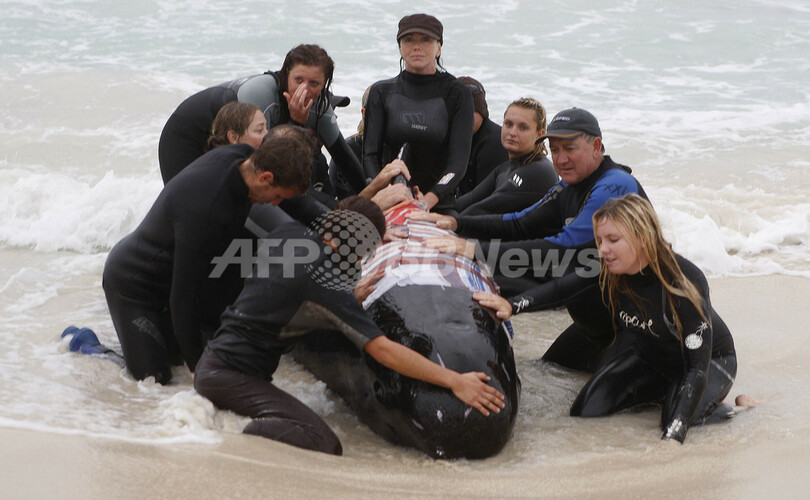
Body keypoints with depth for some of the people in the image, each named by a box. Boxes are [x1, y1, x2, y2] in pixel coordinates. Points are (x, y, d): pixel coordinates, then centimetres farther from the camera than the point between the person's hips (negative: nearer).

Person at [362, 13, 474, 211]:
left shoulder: (457, 94, 4)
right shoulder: (381, 92, 10)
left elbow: (459, 160, -5)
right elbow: (370, 154, 2)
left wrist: (428, 200, -22)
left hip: (439, 201, -1)